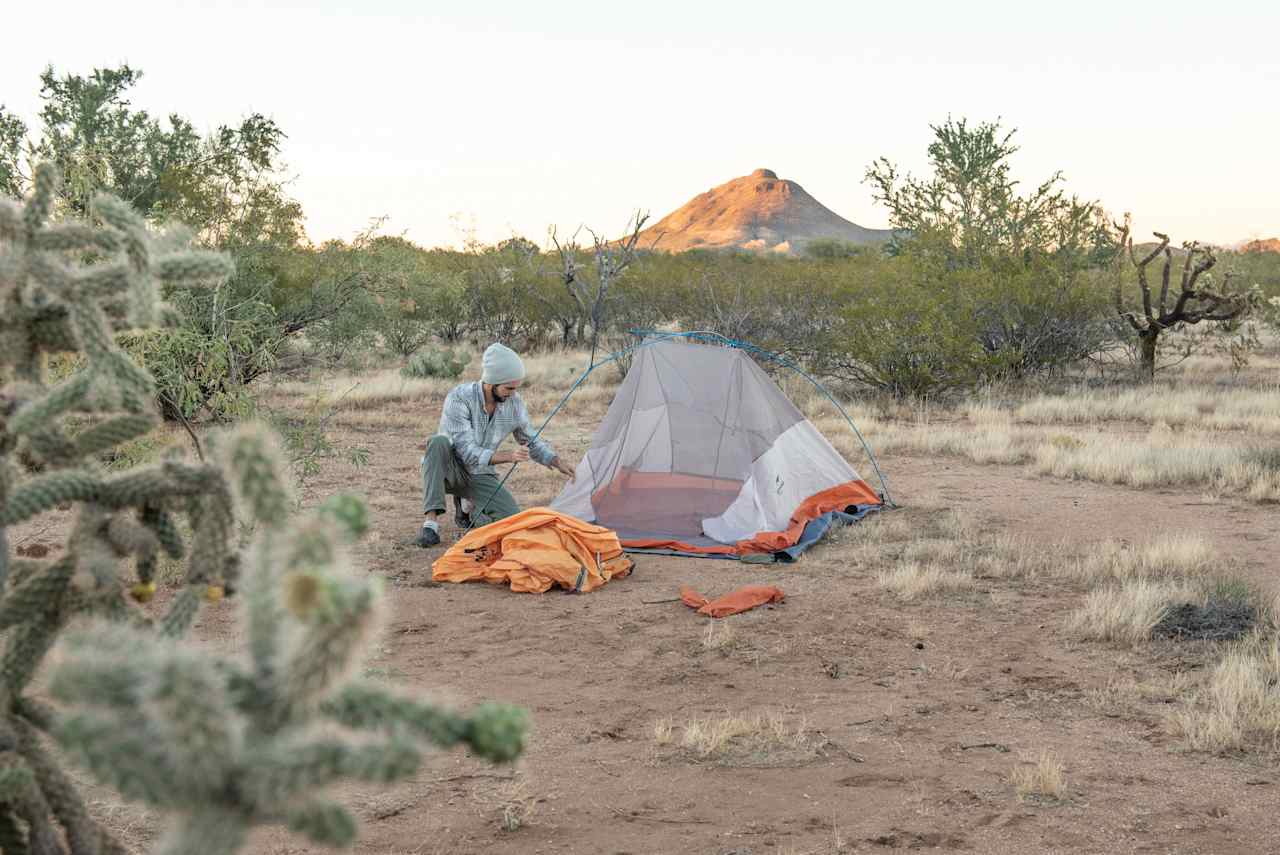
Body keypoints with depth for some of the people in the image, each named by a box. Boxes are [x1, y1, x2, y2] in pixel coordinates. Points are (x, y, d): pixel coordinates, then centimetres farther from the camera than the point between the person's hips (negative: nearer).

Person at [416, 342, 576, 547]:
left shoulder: (514, 403, -10)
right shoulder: (459, 398, -26)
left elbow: (531, 442, 7)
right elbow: (468, 452, -31)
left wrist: (557, 462, -9)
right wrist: (508, 456, -42)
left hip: (480, 476, 4)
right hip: (451, 470, -4)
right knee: (439, 442, -38)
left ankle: (467, 506, 11)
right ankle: (431, 521, -33)